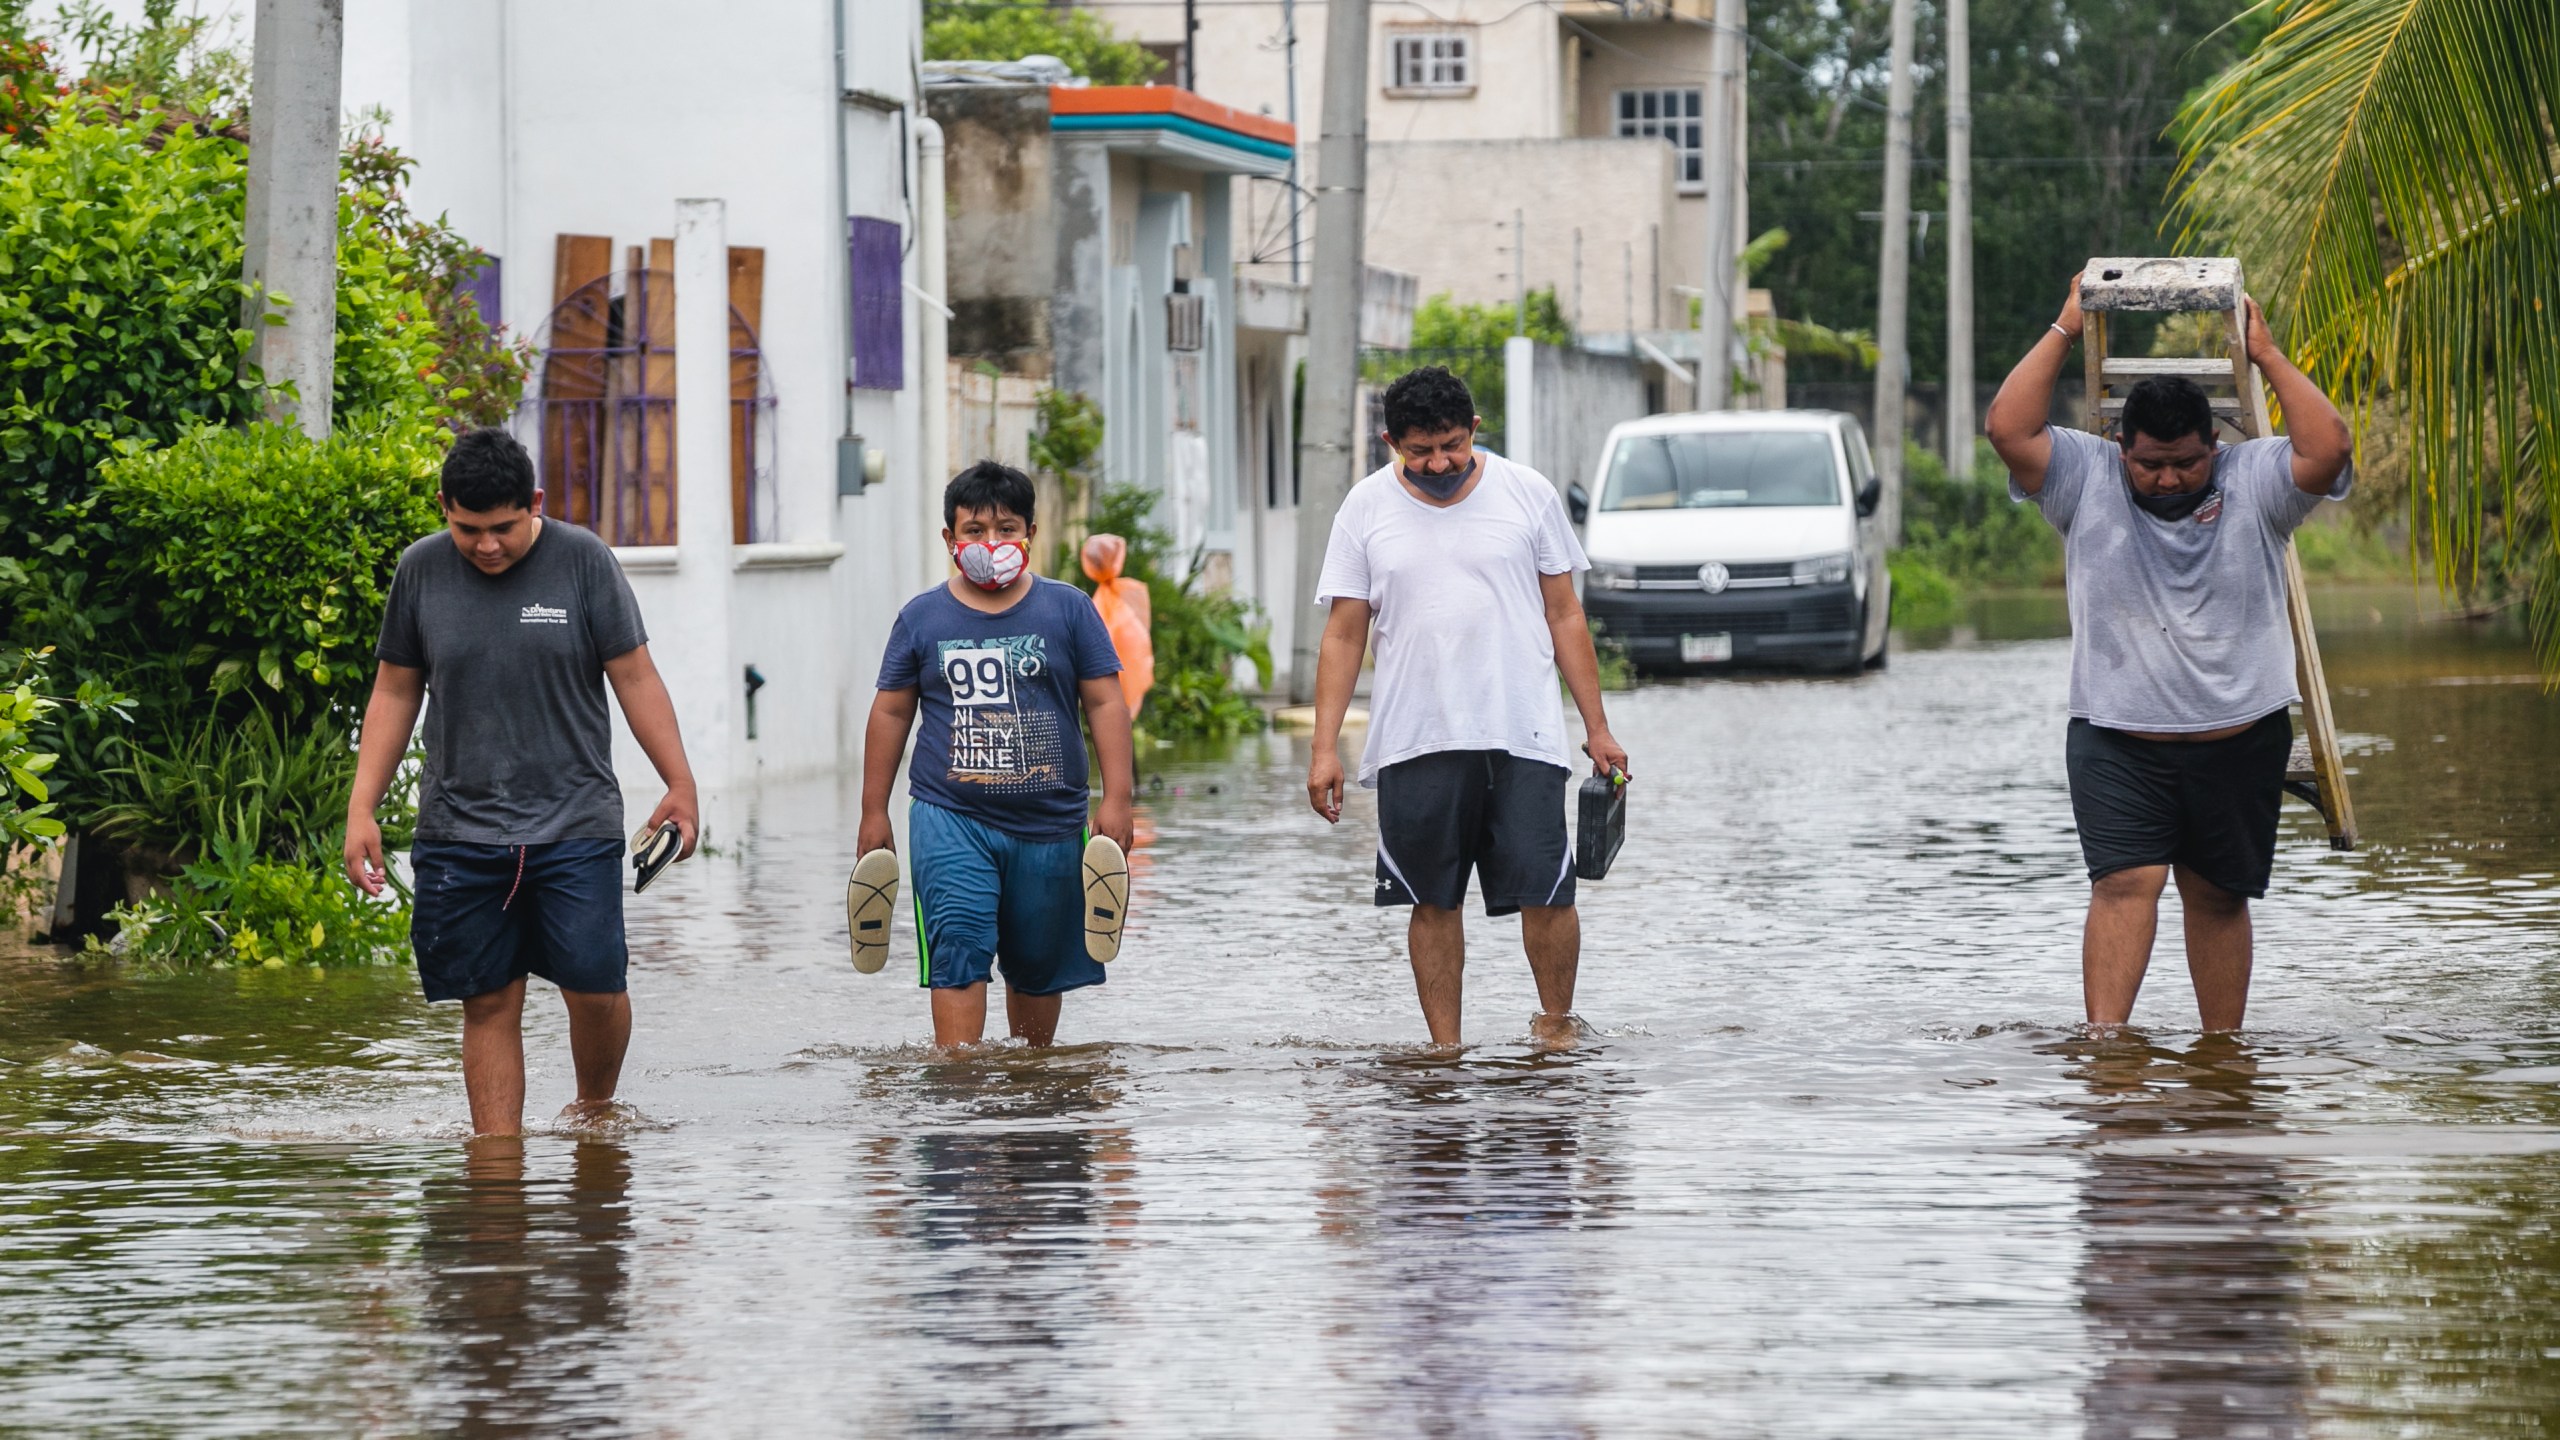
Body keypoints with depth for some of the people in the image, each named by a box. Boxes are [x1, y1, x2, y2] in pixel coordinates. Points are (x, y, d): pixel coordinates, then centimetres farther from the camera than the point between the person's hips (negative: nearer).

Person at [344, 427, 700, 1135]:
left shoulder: (583, 560, -1)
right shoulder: (420, 571, 4)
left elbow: (634, 676, 3)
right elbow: (395, 692, 12)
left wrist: (680, 785, -2)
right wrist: (361, 809, 7)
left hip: (576, 828, -1)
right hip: (459, 831, 1)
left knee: (595, 988, -6)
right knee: (489, 1002, 0)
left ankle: (596, 1106, 22)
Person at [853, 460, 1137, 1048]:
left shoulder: (1067, 608, 4)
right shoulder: (922, 618, 4)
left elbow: (1105, 703, 3)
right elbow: (890, 714, 10)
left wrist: (1116, 801, -5)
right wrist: (874, 814, 8)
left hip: (1048, 823, 1)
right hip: (950, 818, -1)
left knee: (1038, 966, 11)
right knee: (958, 955, -15)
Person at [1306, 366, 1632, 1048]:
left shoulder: (1527, 494, 4)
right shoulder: (1366, 509, 4)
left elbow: (1565, 615, 9)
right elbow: (1343, 636, 6)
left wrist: (1597, 728, 6)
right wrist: (1324, 749, -2)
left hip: (1522, 735, -1)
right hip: (1414, 738, 1)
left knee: (1545, 891, -7)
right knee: (1434, 901, 3)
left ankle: (1556, 1023, 13)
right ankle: (1445, 1048, 11)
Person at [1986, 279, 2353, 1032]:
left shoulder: (2254, 483, 1)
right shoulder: (2086, 480, 1)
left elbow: (2328, 449, -15)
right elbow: (2008, 430, -12)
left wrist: (2268, 357, -9)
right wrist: (2064, 332, -7)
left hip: (2239, 738, 1)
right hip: (2117, 739, -1)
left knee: (2218, 894, 9)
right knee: (2125, 882, -14)